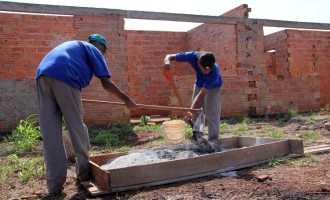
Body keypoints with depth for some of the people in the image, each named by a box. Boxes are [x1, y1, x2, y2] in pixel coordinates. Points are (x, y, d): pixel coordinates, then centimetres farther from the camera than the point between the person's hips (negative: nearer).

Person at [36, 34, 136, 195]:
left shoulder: (72, 46, 38)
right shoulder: (93, 50, 17)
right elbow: (106, 84, 6)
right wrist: (126, 99, 16)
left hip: (42, 76, 7)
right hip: (64, 78, -7)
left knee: (49, 133, 4)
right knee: (77, 126, 7)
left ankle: (55, 184, 7)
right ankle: (83, 172, 19)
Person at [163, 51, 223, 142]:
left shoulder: (214, 72, -41)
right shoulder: (192, 56, -34)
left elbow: (202, 94, -40)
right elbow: (170, 56, -25)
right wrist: (167, 61, -49)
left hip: (213, 87, -4)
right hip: (199, 85, 4)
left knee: (212, 114, -12)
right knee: (196, 113, 4)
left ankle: (213, 141, -5)